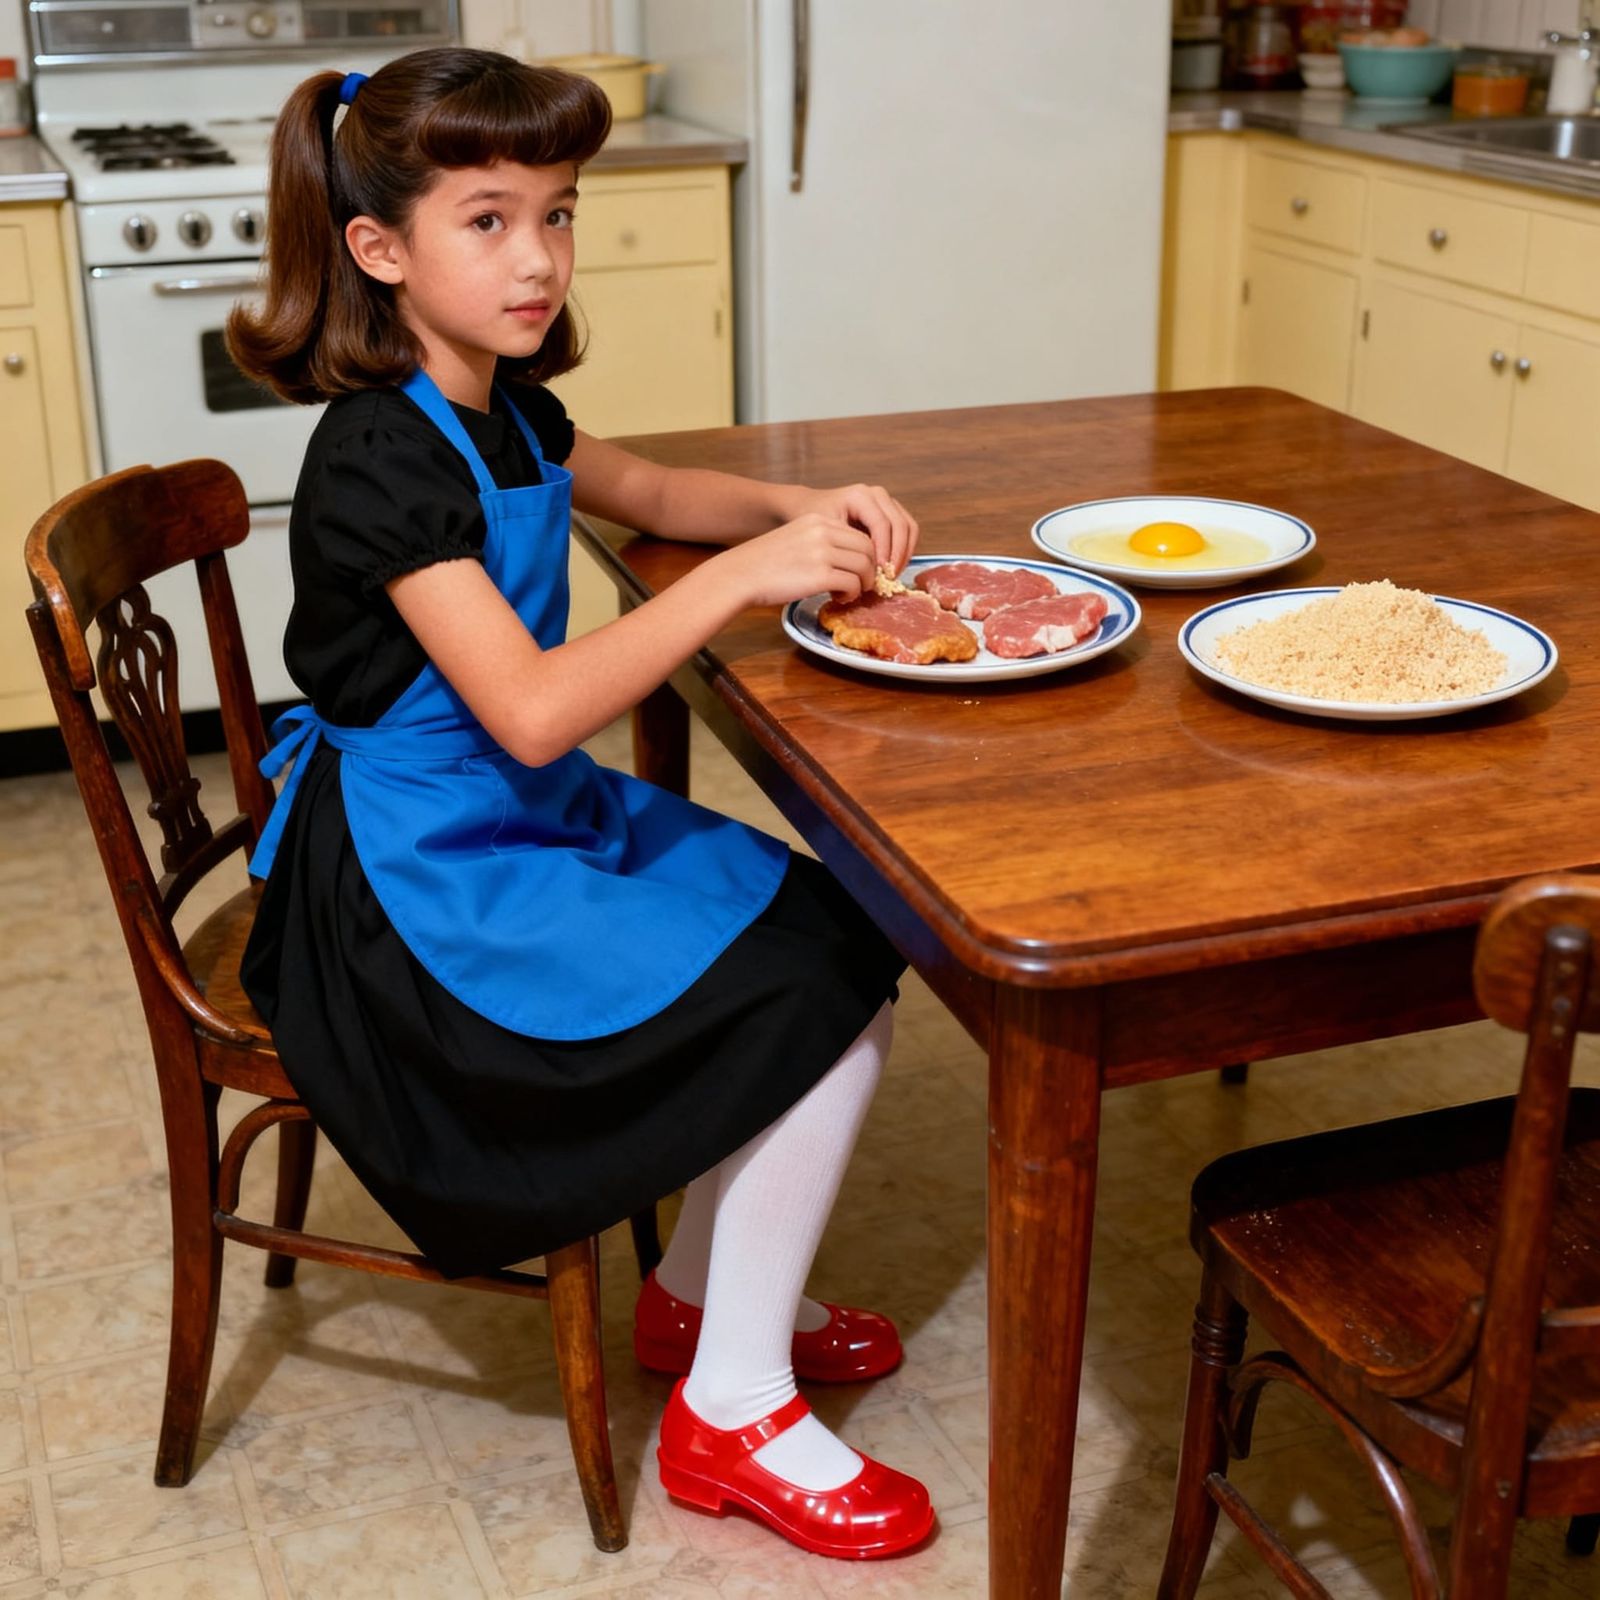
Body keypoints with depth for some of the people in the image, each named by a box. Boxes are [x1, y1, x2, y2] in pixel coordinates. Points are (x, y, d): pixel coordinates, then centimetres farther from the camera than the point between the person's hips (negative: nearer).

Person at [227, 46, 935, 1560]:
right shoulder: (380, 458, -23)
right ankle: (734, 1410, 2)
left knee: (852, 944, 6)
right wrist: (746, 576, -31)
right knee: (816, 1010, -14)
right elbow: (532, 710, -32)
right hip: (424, 880, -10)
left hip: (535, 818, 10)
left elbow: (648, 492, 24)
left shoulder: (499, 409, 6)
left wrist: (804, 508, 4)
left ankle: (700, 1286, 20)